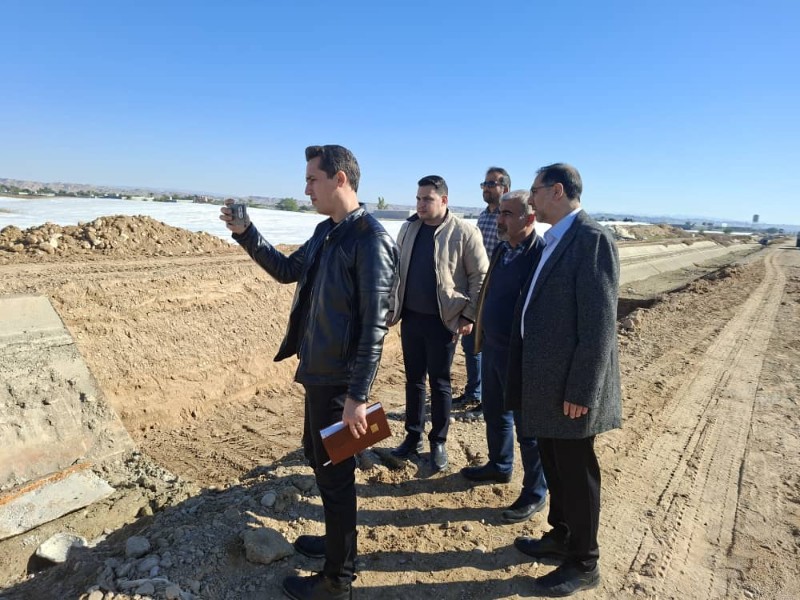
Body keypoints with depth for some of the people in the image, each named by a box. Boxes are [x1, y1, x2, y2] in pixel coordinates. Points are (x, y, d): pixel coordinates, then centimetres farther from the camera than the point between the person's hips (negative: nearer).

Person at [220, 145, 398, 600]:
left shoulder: (371, 239, -21)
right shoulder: (325, 231, 8)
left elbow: (374, 326, -23)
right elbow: (287, 270, 20)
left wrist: (358, 396, -23)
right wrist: (245, 233, 9)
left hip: (340, 378, -9)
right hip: (318, 370, 9)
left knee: (336, 471, 6)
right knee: (318, 456, 24)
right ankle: (338, 540, 46)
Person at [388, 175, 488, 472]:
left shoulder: (464, 232, -9)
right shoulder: (408, 228, 6)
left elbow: (480, 276, -8)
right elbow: (397, 270, 11)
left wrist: (469, 316, -11)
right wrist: (392, 307, 8)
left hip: (442, 321, -4)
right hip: (411, 317, 5)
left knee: (439, 383, 7)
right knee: (413, 379, 14)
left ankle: (438, 443, 23)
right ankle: (413, 436, 29)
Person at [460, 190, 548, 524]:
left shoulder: (541, 255, -19)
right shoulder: (502, 250, 8)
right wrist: (480, 333, 16)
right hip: (492, 347, 8)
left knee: (528, 426, 7)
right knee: (494, 414, 23)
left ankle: (535, 494, 26)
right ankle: (499, 466, 46)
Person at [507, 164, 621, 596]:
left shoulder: (591, 238, -17)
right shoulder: (554, 240, 12)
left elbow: (600, 324, -21)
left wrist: (581, 391, -20)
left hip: (569, 387, -8)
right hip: (546, 382, 9)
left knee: (576, 473, 8)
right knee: (555, 467, 22)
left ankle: (583, 564, 29)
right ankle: (561, 537, 42)